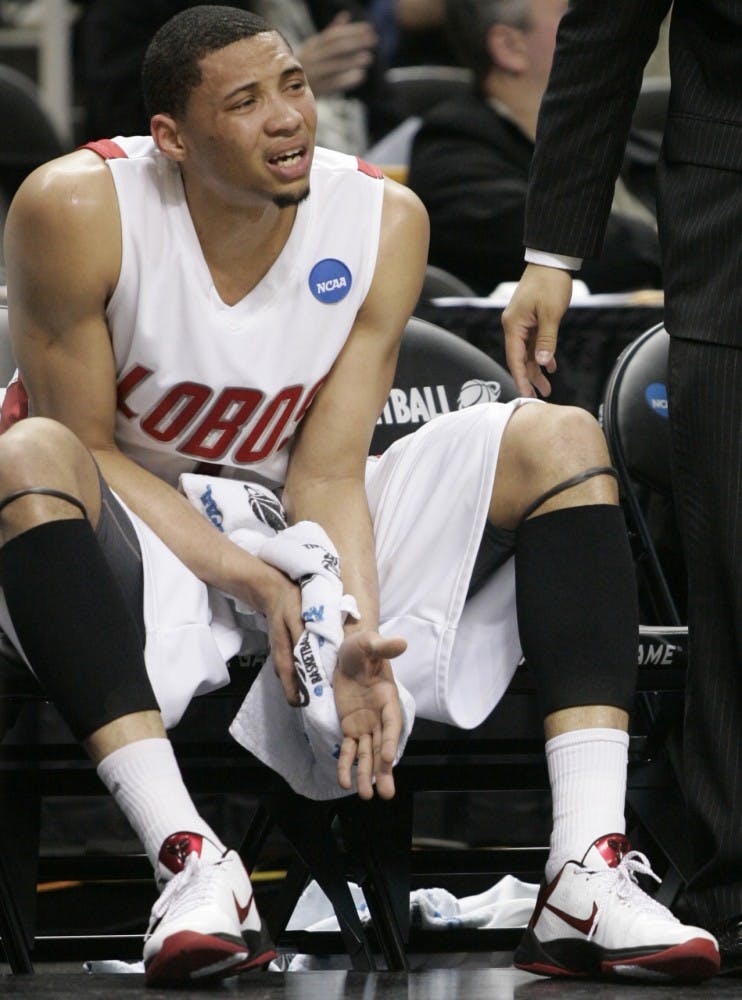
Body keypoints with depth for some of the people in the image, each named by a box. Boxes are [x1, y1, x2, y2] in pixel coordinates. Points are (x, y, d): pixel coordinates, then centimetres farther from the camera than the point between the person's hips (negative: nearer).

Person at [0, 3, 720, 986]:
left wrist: (357, 633, -29)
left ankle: (589, 878, -29)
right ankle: (190, 864, -45)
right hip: (138, 538, -4)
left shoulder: (383, 220, -10)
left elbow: (327, 470, -10)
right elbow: (84, 445, -15)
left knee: (557, 441, -14)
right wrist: (247, 578, -26)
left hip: (292, 535, 4)